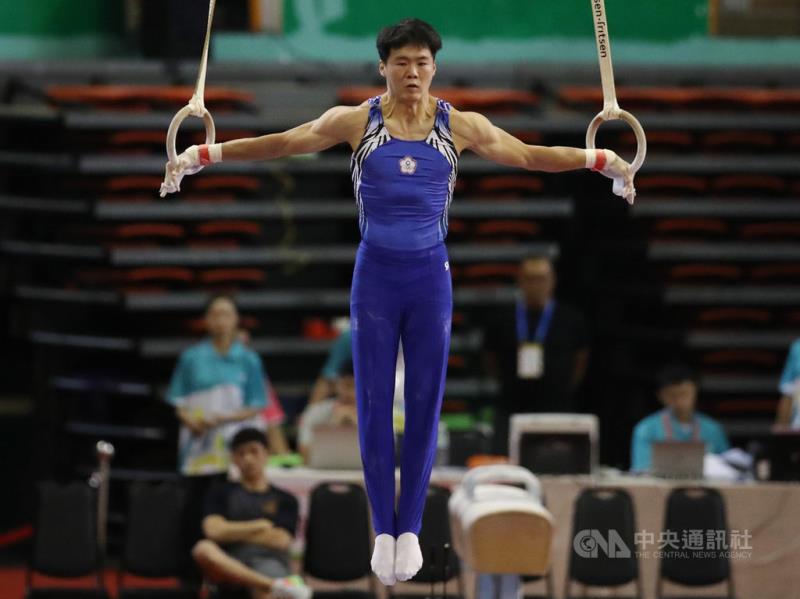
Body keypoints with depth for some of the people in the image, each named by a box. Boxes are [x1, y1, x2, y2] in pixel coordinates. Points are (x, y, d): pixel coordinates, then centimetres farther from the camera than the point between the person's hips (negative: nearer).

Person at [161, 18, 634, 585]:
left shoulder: (461, 126, 0)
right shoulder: (356, 121, -2)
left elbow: (530, 155, 4)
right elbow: (279, 143, 0)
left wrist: (600, 159, -4)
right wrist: (206, 154, -5)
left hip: (431, 276, 1)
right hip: (375, 274, -1)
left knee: (425, 404, 2)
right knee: (374, 406, 1)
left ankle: (410, 528, 11)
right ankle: (384, 530, 8)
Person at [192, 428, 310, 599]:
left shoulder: (285, 499, 20)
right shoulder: (221, 492, 22)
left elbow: (280, 540, 3)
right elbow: (214, 530, 4)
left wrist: (233, 532, 5)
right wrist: (260, 526, 4)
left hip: (269, 561, -1)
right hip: (230, 564, 1)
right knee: (203, 549, -37)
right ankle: (277, 585, -50)